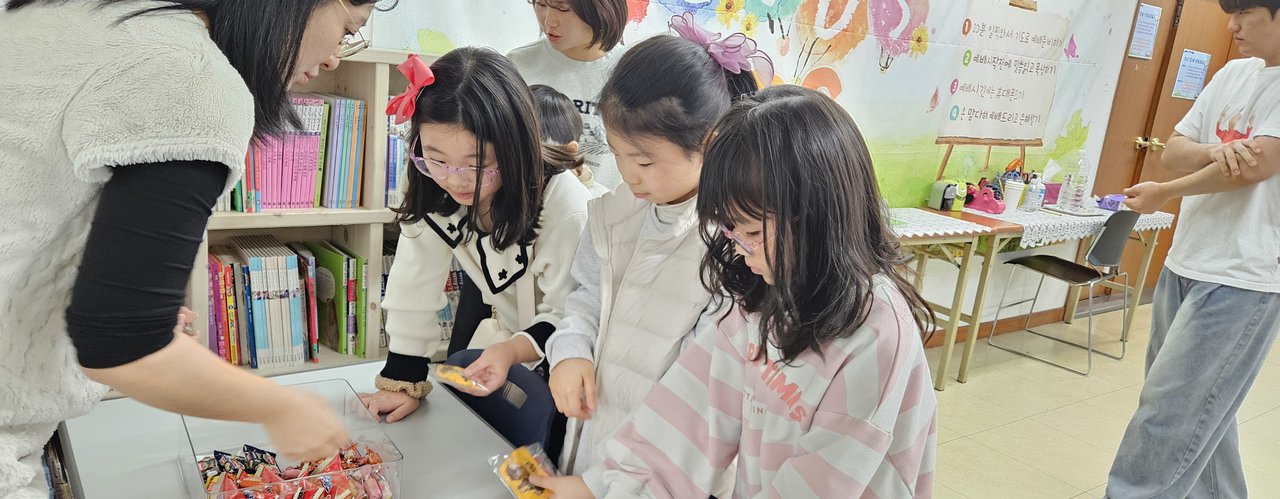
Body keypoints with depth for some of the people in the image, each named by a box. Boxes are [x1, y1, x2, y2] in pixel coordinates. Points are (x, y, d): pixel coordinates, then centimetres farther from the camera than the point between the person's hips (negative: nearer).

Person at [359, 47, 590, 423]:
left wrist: (509, 352, -36)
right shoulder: (432, 194, -15)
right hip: (504, 335, 5)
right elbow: (413, 292, -7)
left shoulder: (564, 204, -31)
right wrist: (403, 381, -7)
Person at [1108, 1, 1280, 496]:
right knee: (1201, 406, 18)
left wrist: (1163, 193, -5)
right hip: (1184, 264, 7)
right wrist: (1215, 151, -15)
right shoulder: (1232, 73, 12)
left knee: (1169, 413, -5)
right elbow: (1174, 150, 7)